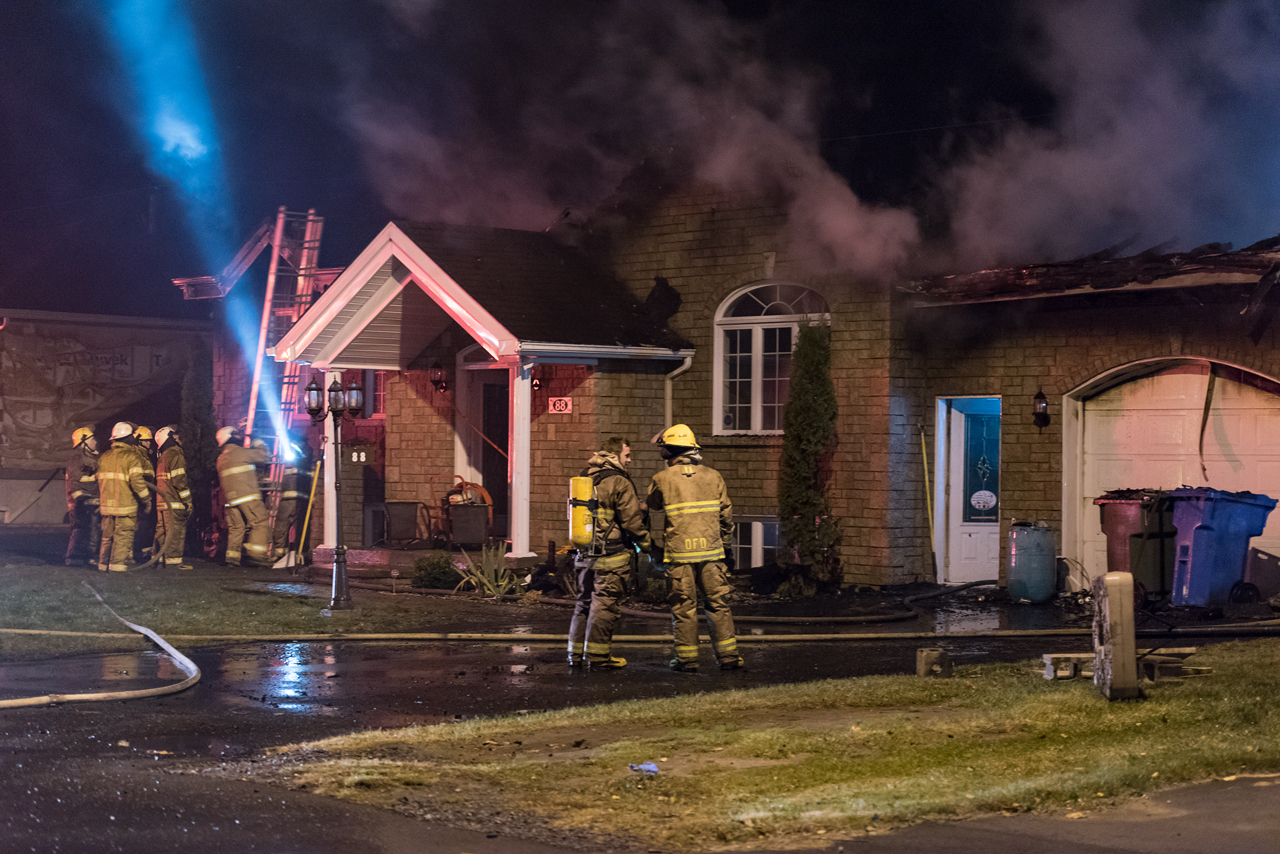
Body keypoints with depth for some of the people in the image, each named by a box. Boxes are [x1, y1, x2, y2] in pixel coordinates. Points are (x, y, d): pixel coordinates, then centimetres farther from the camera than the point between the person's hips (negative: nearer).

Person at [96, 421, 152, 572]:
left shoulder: (104, 457, 11)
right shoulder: (132, 456, -9)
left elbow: (99, 480, 14)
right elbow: (137, 481, -16)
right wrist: (146, 500, -6)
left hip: (106, 503, 6)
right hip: (125, 504, -6)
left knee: (107, 535, 13)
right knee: (123, 535, -1)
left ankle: (104, 563, 15)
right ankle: (117, 564, -5)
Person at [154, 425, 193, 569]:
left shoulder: (162, 456, 17)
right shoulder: (175, 455, -11)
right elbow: (179, 480, -17)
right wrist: (187, 501, -15)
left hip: (163, 502, 9)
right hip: (174, 503, -9)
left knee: (163, 530, 14)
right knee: (176, 530, -7)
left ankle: (162, 558, 18)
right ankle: (173, 560, -8)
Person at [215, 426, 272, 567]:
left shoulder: (221, 458, 18)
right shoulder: (240, 452, -5)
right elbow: (263, 457, 4)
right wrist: (260, 445, 20)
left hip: (231, 498, 8)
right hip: (247, 496, -8)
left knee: (236, 527, 11)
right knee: (260, 523, -6)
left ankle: (232, 556, 4)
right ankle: (256, 553, -17)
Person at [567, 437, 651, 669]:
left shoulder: (585, 477, 12)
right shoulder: (619, 482, -13)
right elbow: (632, 520, -13)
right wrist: (648, 545, -2)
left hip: (586, 553, 8)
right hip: (612, 554, -8)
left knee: (584, 601, 14)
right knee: (605, 605, -3)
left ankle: (577, 652, 17)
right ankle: (598, 654, -1)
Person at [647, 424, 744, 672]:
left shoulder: (663, 479, -4)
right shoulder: (712, 476, 3)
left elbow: (653, 504, 15)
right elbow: (725, 513, 10)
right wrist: (724, 538, 24)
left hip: (679, 552, -2)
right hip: (710, 549, 2)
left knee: (684, 607, 5)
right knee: (718, 604, 7)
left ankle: (687, 658, 6)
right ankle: (728, 655, 4)